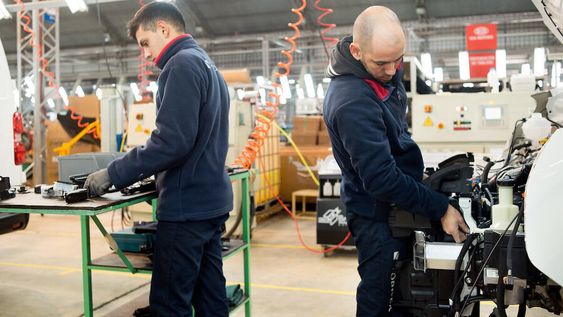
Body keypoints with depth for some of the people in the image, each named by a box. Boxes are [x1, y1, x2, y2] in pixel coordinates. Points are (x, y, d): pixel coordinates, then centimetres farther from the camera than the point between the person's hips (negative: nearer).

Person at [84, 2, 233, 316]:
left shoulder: (182, 64, -12)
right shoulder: (208, 65, 18)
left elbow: (172, 141, -22)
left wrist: (114, 175, -13)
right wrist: (149, 172, 18)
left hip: (188, 204, -10)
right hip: (212, 199, 10)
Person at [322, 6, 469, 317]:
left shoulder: (383, 71, -1)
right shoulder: (351, 103, -31)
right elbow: (381, 179, -30)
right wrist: (440, 208, -25)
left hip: (396, 201, 9)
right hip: (378, 213, -9)